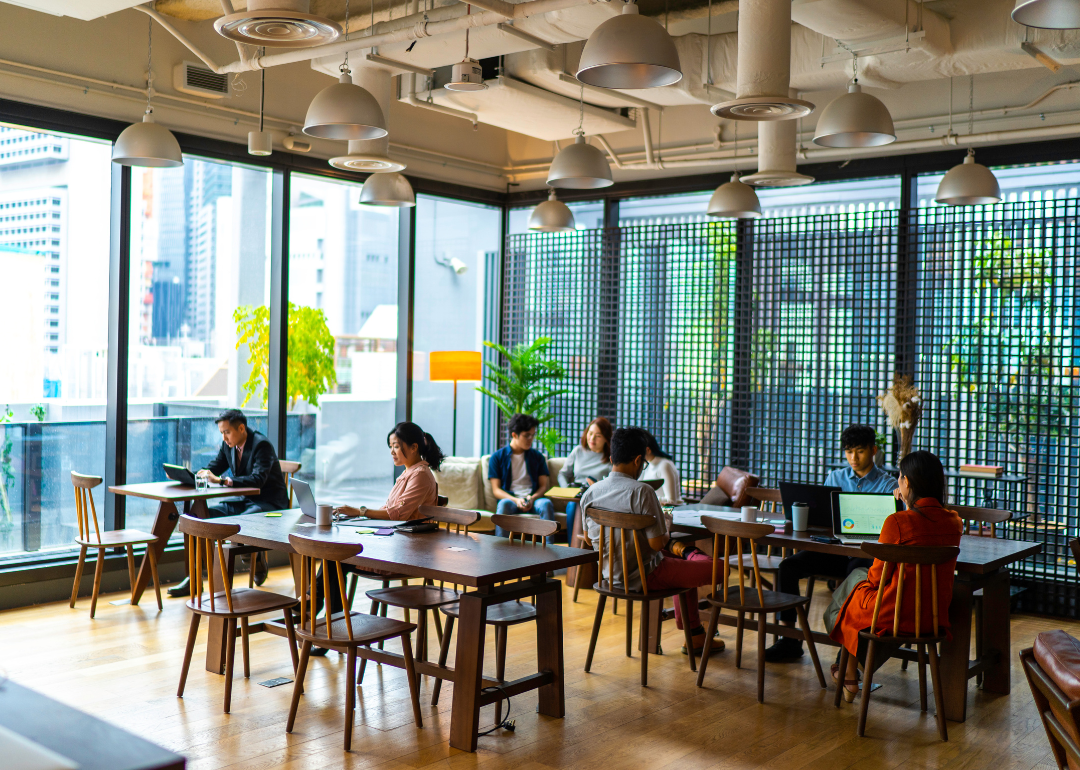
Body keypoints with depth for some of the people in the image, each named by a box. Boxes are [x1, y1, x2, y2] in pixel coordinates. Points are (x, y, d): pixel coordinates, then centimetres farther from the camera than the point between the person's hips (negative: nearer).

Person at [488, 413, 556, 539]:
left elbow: (544, 485, 13)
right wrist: (516, 500, -15)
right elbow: (496, 489, 4)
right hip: (510, 498, -2)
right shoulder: (497, 457, 11)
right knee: (504, 504, -38)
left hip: (534, 499, 2)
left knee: (546, 504, -33)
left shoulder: (537, 457, 20)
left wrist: (533, 498, -11)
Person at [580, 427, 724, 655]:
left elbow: (590, 538, 12)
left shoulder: (590, 493, -1)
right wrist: (667, 531, 1)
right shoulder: (641, 491, -22)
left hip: (610, 575, 8)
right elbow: (657, 543, -23)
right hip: (643, 576, -8)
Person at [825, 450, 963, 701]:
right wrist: (910, 507, 15)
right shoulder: (954, 522, -4)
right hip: (935, 616, 6)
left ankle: (850, 676, 41)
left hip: (895, 614, -6)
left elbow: (878, 575, -12)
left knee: (854, 582, 28)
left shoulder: (897, 522, -22)